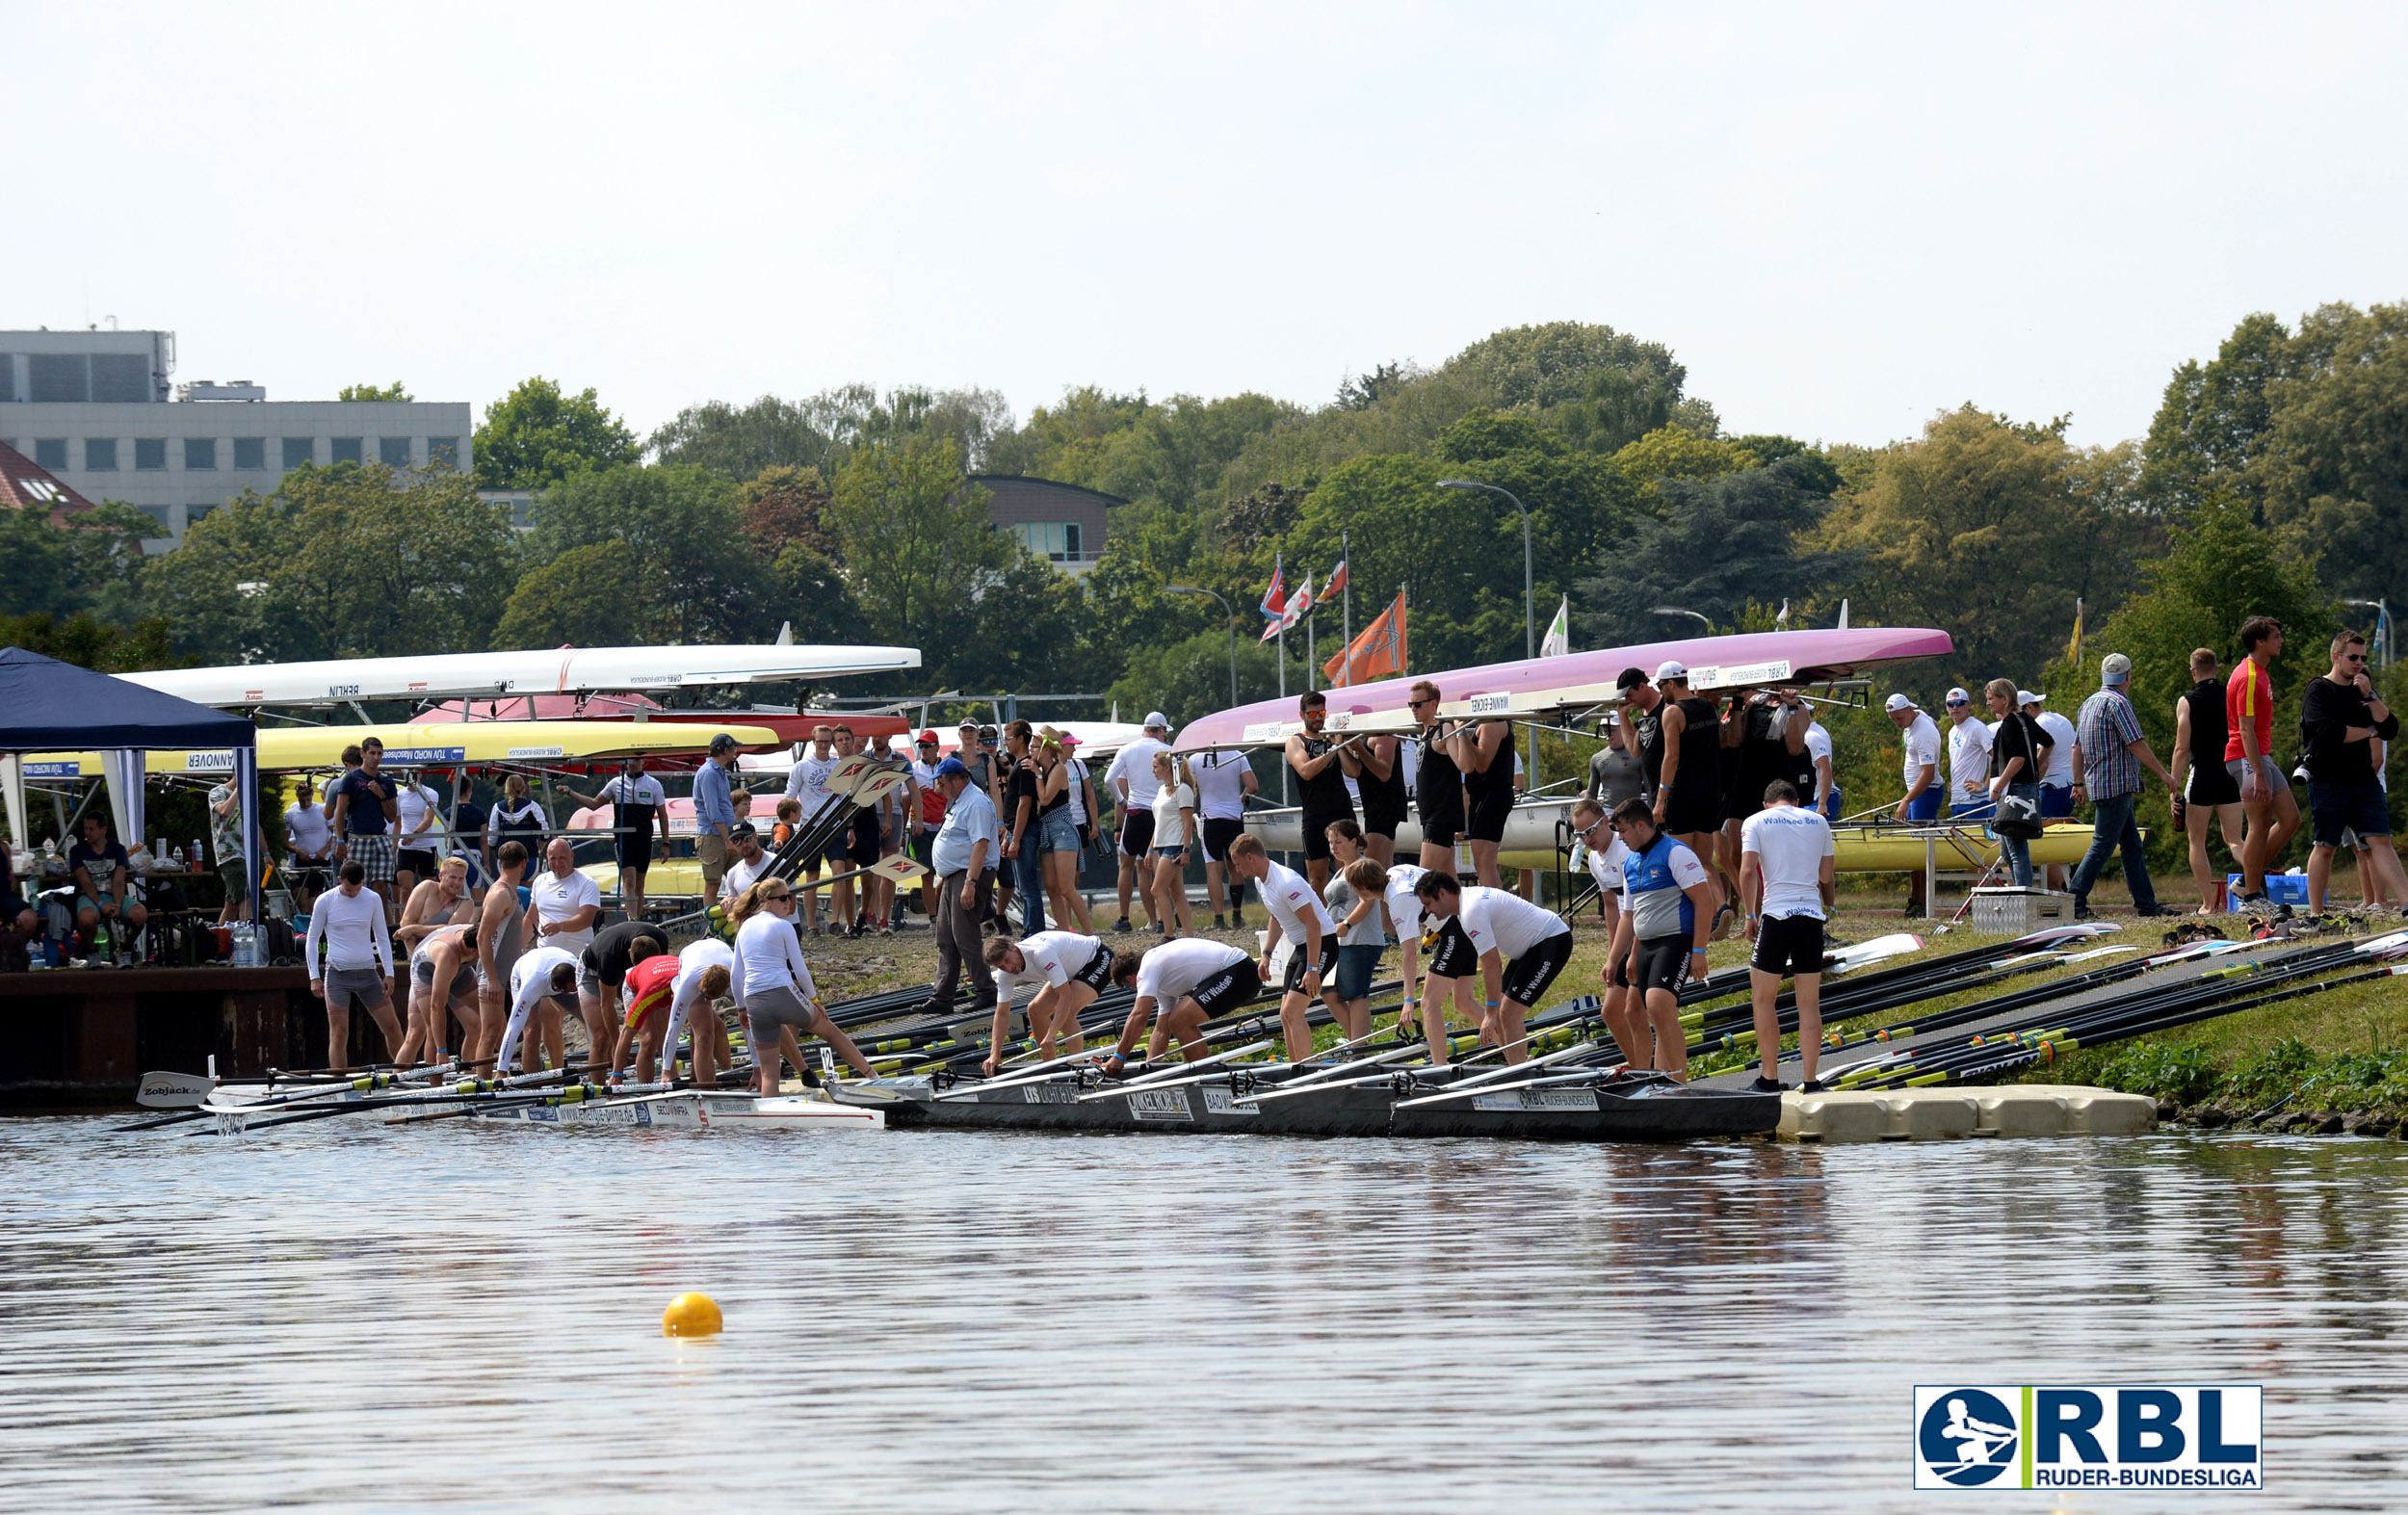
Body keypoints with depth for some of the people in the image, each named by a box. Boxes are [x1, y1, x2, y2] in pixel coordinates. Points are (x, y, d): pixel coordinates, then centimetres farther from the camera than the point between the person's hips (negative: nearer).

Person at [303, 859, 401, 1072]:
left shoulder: (373, 899, 4)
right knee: (339, 1034, -7)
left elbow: (382, 938, 13)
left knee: (392, 1027, 4)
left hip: (368, 972, 3)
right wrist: (314, 977, -3)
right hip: (337, 973, -3)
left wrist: (389, 973, 7)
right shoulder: (325, 902, -3)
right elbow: (312, 940, 4)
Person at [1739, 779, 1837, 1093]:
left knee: (1763, 999, 8)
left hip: (1775, 915, -3)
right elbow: (1827, 876, 12)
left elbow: (1747, 871, -7)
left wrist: (1751, 916, 1)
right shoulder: (1818, 822, 11)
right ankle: (1810, 1081, 3)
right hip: (1812, 915, 3)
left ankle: (1770, 1078, 5)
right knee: (1809, 1002, 6)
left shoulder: (1756, 822, 3)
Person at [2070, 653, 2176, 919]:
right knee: (2102, 846, -9)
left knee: (2132, 845, 11)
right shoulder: (2118, 703, -13)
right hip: (2116, 785, -10)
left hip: (2098, 784, 10)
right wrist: (2163, 774, -10)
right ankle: (2075, 902, -11)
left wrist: (2079, 782, 23)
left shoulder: (2088, 704, 15)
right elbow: (2137, 746, -16)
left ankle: (2145, 903, 11)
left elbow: (2077, 747, 18)